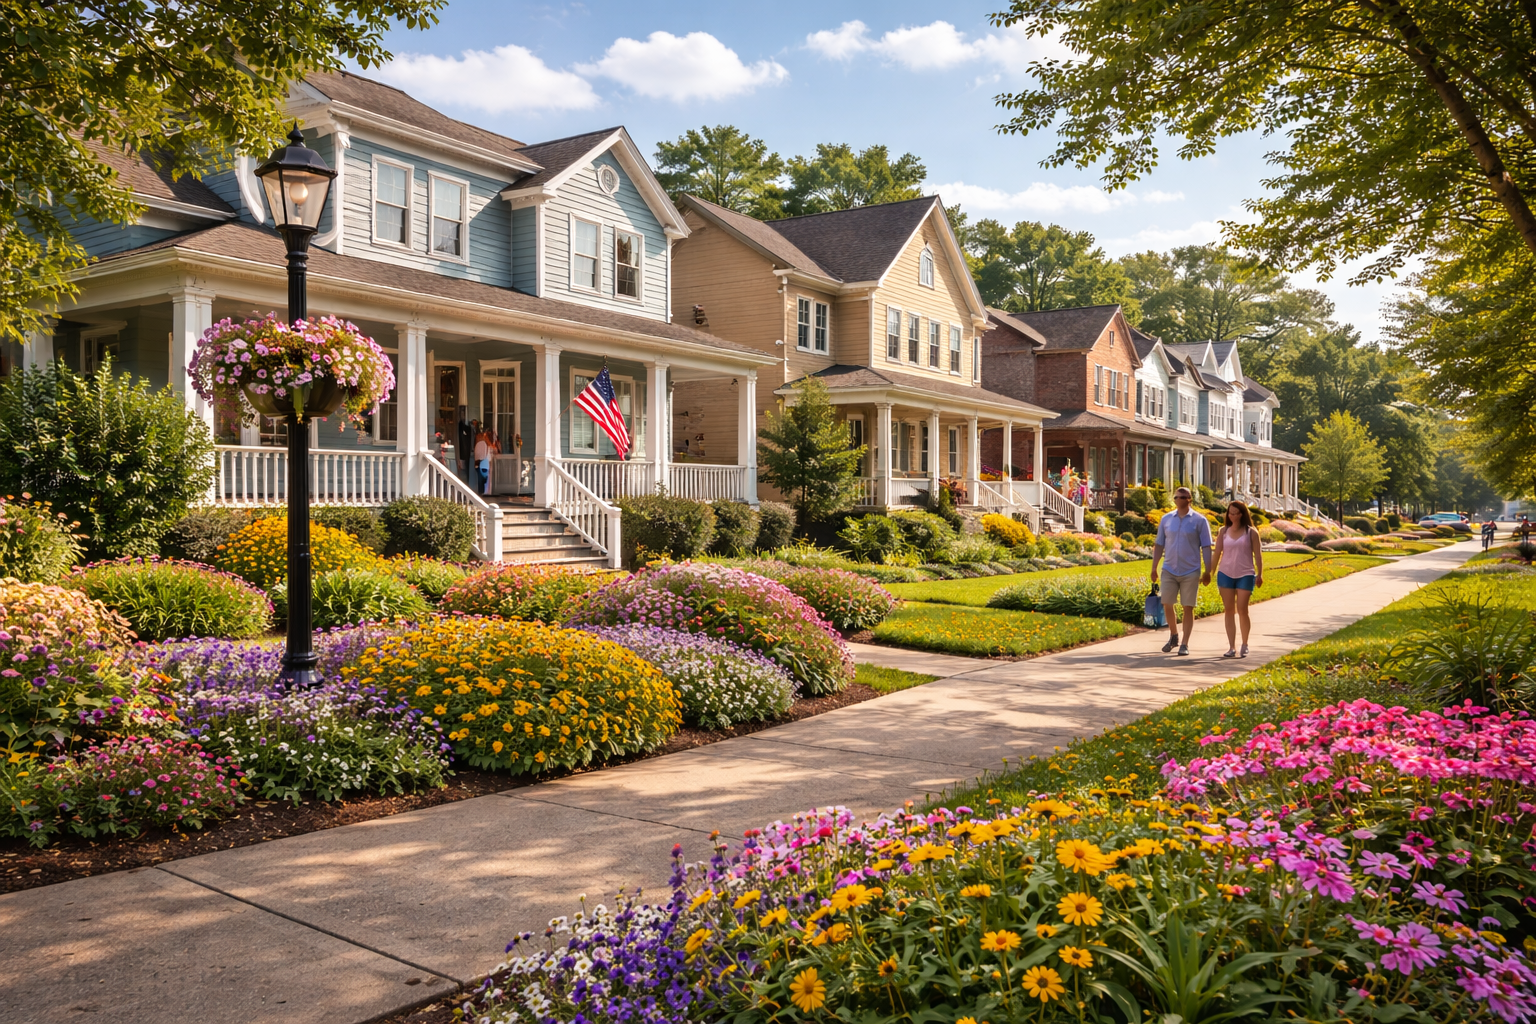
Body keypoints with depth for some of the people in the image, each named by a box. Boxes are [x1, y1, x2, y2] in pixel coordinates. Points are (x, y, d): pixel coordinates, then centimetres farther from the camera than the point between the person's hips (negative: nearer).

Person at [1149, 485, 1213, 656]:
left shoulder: (1199, 520, -2)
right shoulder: (1166, 519, 6)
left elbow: (1206, 548, -2)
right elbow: (1159, 545, 11)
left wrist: (1207, 572, -5)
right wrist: (1154, 567, 7)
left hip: (1190, 572, -3)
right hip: (1169, 570, 3)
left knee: (1188, 608, 1)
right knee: (1167, 605, 4)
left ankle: (1185, 644, 9)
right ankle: (1173, 637, 26)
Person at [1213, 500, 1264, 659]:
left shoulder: (1251, 532, 2)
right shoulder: (1223, 531, 7)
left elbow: (1258, 554, 1)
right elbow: (1217, 553, 6)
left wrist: (1260, 574, -5)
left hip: (1245, 575, -2)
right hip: (1225, 574, 2)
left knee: (1242, 610, -6)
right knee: (1229, 610, 2)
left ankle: (1245, 646, 11)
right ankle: (1231, 647, 6)